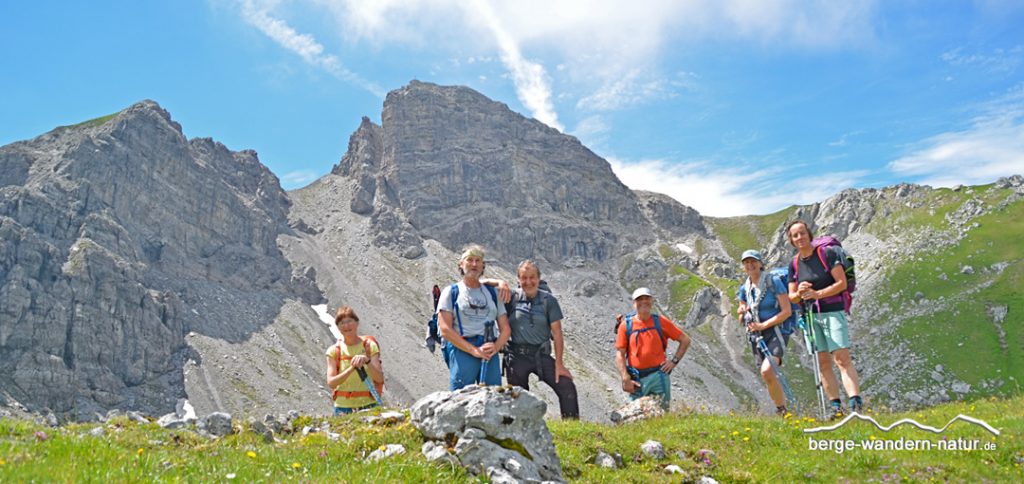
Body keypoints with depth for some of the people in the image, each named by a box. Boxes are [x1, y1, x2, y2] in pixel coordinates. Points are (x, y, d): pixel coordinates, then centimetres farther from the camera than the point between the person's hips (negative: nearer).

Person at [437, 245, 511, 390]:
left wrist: (495, 347, -7)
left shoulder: (492, 293, 19)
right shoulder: (451, 292, 7)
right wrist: (474, 350, -12)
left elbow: (505, 329, 15)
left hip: (490, 353, 4)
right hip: (461, 351, -4)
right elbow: (445, 330, -4)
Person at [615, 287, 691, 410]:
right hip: (636, 379, 0)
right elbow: (620, 354, 0)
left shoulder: (661, 321, 3)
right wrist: (626, 379, -8)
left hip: (658, 376, 0)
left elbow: (685, 340, 11)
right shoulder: (626, 325, 2)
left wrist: (674, 361, 2)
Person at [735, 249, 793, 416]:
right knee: (769, 377, 7)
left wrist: (763, 325, -17)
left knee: (766, 371, -24)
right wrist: (742, 314, -7)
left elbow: (787, 311, -13)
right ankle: (781, 412, 22)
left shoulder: (774, 282, -8)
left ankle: (782, 409, -7)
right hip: (756, 335, 6)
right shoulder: (744, 289, 9)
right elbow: (742, 320, 17)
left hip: (776, 331, -6)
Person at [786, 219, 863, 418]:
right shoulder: (795, 263, 7)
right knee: (823, 363, 4)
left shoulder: (827, 253, -6)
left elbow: (842, 283, -12)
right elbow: (791, 297, 11)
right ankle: (836, 406, 9)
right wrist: (799, 293, -12)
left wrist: (817, 294, -21)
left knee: (842, 358, -14)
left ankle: (856, 403, -16)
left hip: (833, 312, -5)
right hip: (811, 316, 5)